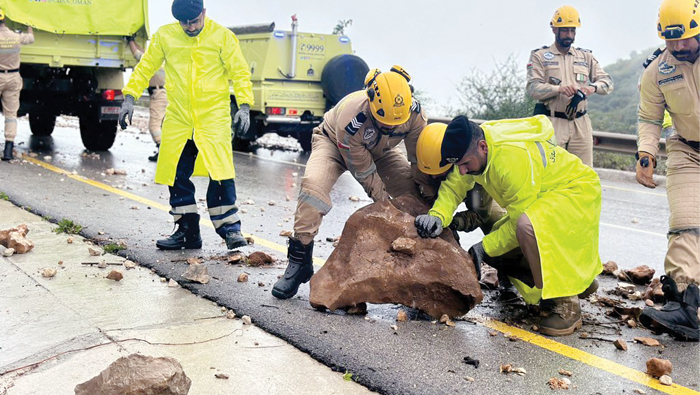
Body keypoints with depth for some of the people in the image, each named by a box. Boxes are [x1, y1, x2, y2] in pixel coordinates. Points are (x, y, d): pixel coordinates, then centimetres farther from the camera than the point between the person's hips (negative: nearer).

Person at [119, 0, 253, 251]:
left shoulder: (222, 36, -1)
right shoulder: (164, 36, 6)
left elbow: (240, 71, -2)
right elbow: (145, 67, 12)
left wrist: (244, 105, -15)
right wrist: (130, 97, 3)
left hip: (213, 118, -3)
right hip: (178, 119, 4)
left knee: (220, 174, -11)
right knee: (177, 176, 5)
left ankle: (230, 229, 2)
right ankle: (187, 232, 17)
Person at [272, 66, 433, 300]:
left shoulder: (414, 113, -31)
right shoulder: (351, 121, -42)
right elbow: (364, 173, -28)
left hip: (379, 150, 5)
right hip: (334, 142, -4)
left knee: (415, 193, -11)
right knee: (313, 184, -33)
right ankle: (299, 260, -24)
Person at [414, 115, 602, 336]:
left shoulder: (516, 156, -36)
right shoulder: (471, 148, -11)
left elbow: (519, 219, -30)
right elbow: (453, 186, -2)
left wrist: (485, 247, -21)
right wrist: (437, 216, -21)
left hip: (576, 191, -9)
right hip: (538, 200, 9)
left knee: (528, 226, -39)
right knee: (496, 254, 0)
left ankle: (566, 304, -21)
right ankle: (578, 280, 16)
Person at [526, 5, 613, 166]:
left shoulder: (586, 56, 17)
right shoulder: (539, 56, 5)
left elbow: (607, 81, 9)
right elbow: (532, 87, -8)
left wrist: (593, 87, -15)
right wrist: (559, 89, -25)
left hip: (581, 124, 4)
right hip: (552, 123, -4)